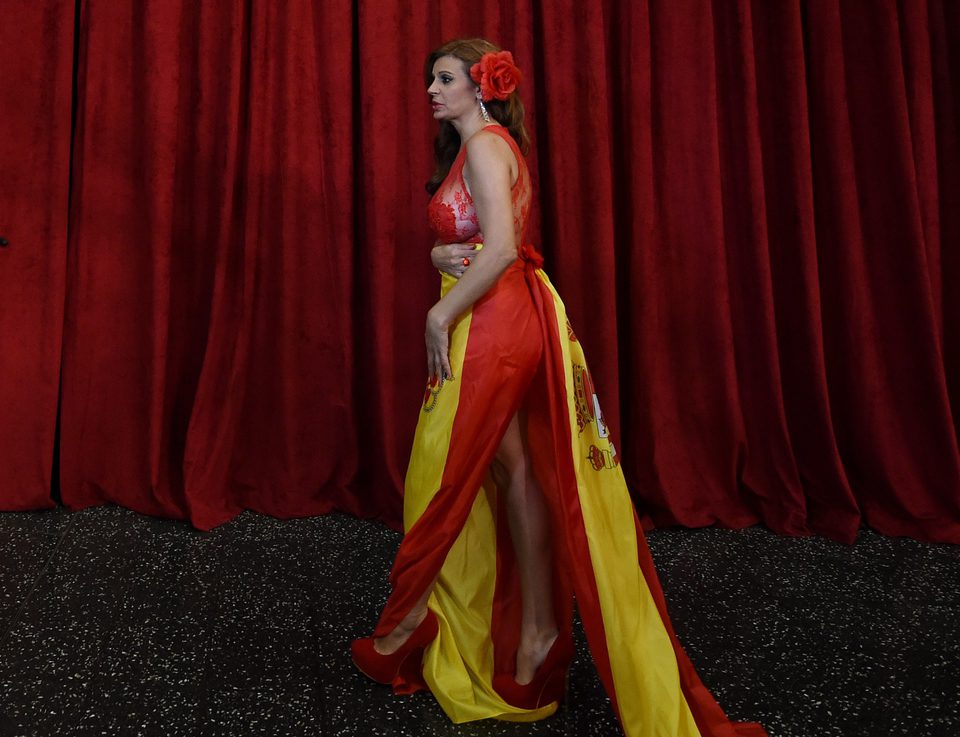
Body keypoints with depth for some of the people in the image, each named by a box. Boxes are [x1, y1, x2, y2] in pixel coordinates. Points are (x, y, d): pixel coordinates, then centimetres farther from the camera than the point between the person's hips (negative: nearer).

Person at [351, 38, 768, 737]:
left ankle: (412, 621, 21)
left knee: (446, 474, 2)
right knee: (511, 467, 10)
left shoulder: (486, 146, -10)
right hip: (499, 321, 10)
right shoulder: (472, 148, 20)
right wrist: (443, 254, -3)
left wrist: (441, 315, -16)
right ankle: (538, 624, 21)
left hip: (491, 324, -10)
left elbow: (501, 249, -22)